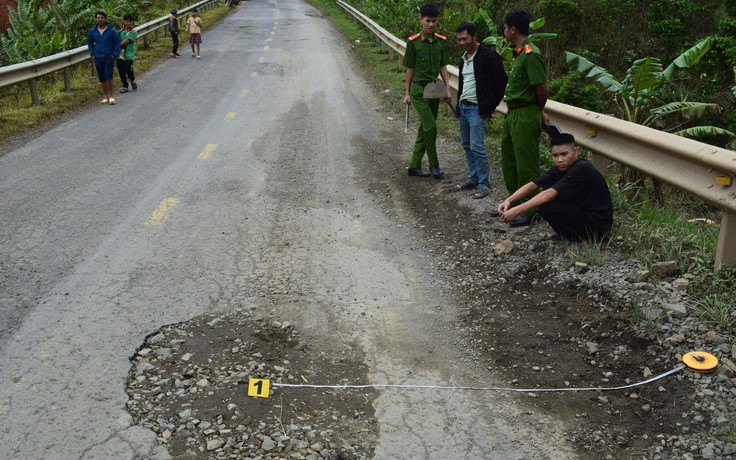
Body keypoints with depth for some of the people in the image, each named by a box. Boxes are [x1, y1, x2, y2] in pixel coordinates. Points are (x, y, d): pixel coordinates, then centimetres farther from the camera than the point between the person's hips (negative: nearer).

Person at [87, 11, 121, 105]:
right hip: (98, 58, 3)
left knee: (109, 76, -12)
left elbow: (117, 43, 2)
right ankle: (105, 95, 18)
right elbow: (89, 42, 18)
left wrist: (114, 54, -5)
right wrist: (92, 54, 9)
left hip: (109, 57, -3)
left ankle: (110, 96, -4)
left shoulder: (111, 31, -5)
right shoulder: (92, 31, 4)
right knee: (102, 78, 8)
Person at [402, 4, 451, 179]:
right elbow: (410, 68, -2)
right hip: (419, 90, -5)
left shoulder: (441, 41, 4)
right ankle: (434, 164, 3)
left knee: (424, 129, 8)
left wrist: (447, 89, 1)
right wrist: (408, 93, 1)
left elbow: (443, 67, 8)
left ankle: (414, 166, 18)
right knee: (430, 127, -13)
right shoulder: (413, 42, -8)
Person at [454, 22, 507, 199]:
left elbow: (501, 82, -10)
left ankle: (484, 183, 0)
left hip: (478, 109, -8)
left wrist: (491, 106, -9)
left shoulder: (489, 56, -12)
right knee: (467, 145, 13)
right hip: (463, 107, 8)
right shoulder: (464, 58, 13)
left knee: (477, 147, -11)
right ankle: (473, 178, 25)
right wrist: (459, 102, 14)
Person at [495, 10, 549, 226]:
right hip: (512, 113, 10)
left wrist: (538, 113, -1)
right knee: (509, 162, 18)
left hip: (525, 115, -10)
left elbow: (542, 88, -17)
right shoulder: (519, 53, 11)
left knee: (526, 165, -2)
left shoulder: (530, 54, -18)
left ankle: (531, 210, 8)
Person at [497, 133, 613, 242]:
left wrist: (517, 210, -32)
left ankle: (580, 240, -5)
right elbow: (533, 185, -4)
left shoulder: (582, 169, -23)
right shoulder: (560, 168, 1)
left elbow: (550, 195, -29)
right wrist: (509, 200, -20)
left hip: (598, 224, -9)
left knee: (547, 207, -22)